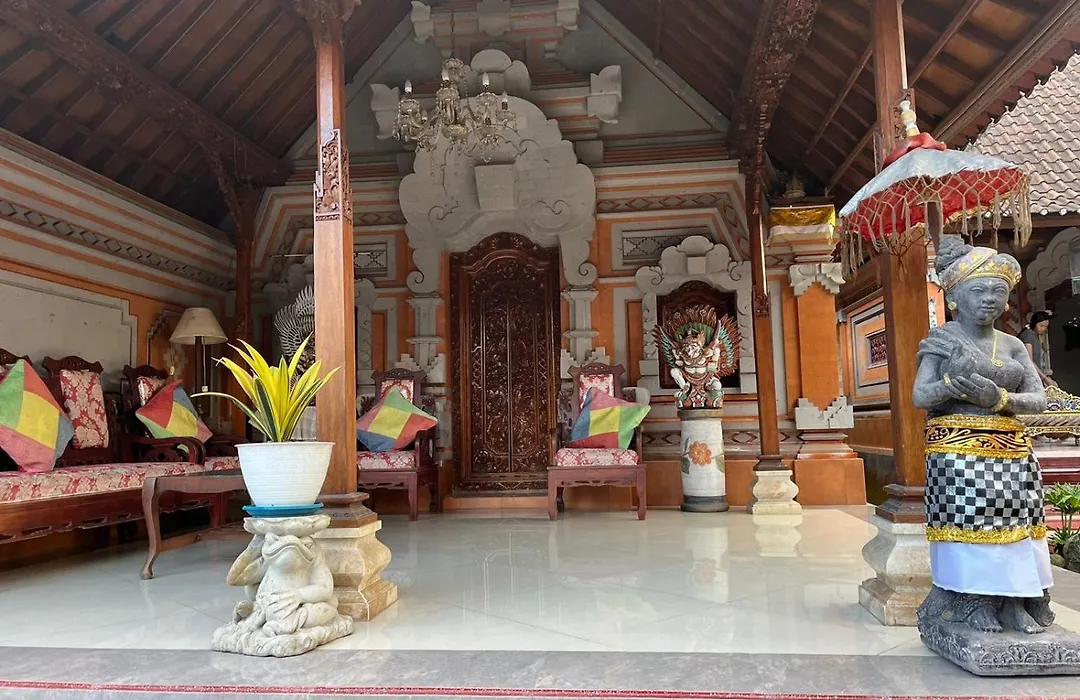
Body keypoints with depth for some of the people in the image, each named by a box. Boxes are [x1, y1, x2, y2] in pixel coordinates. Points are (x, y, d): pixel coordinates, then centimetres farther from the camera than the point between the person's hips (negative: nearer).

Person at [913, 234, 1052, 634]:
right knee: (969, 524, -9)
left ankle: (1015, 603, 10)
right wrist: (951, 384, -28)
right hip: (957, 452, -4)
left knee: (1013, 523, 0)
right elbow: (919, 397, -8)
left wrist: (1001, 399, -18)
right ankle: (976, 604, 2)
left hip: (1011, 451, 4)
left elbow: (1039, 399, 3)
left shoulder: (1013, 346, 13)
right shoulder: (941, 342, 1)